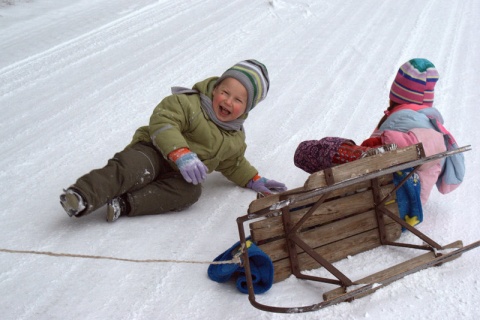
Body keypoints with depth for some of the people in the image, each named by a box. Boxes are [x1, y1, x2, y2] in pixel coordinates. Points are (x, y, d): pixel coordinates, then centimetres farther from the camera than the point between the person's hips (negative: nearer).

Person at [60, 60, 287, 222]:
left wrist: (254, 181, 15)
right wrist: (181, 154, -32)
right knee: (130, 168, -36)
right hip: (153, 152, -4)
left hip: (179, 175, 4)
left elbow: (233, 165, 29)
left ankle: (126, 204, -39)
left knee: (191, 192, -31)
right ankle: (83, 196, -50)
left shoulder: (235, 139, 13)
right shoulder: (189, 104, -8)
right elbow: (162, 122, -20)